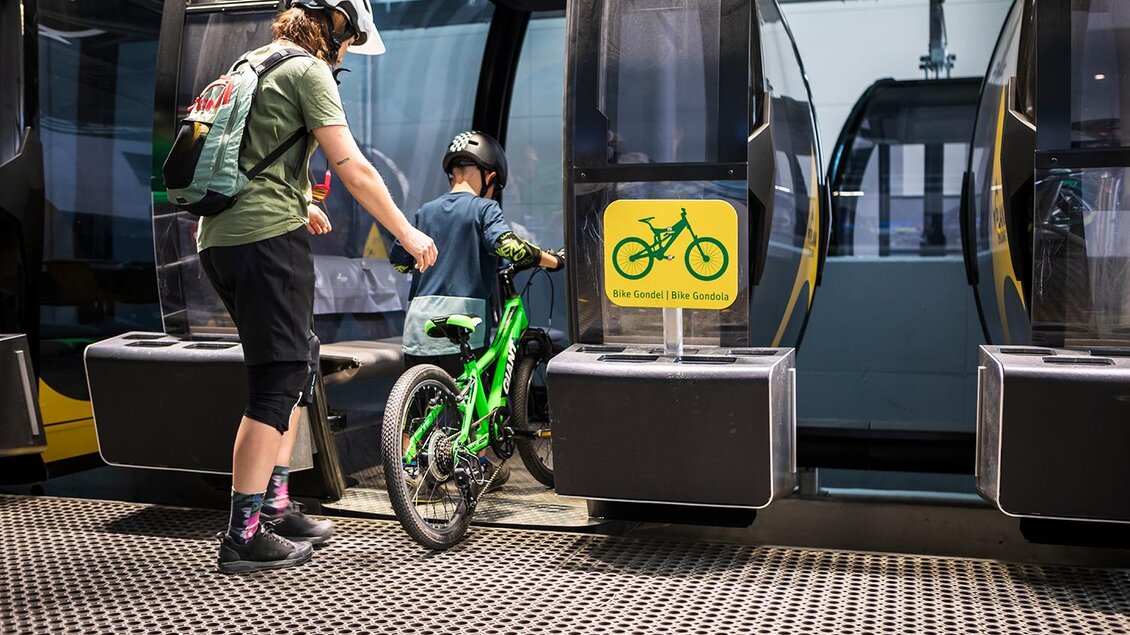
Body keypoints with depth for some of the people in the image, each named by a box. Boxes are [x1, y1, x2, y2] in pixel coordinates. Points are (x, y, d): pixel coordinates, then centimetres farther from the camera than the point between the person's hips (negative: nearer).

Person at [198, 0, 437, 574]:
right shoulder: (308, 71, -5)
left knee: (298, 360, 17)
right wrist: (406, 233, -3)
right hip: (268, 238, -9)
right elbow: (353, 169, -12)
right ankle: (244, 537, -1)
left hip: (219, 239, 9)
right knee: (278, 381, -5)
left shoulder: (252, 64, 23)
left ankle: (274, 506, 20)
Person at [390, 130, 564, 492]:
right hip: (462, 316, -4)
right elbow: (506, 244, -19)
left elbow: (398, 260, 19)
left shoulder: (425, 211, 16)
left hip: (419, 318, 5)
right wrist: (552, 260, -8)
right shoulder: (483, 208, 0)